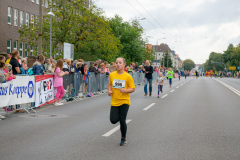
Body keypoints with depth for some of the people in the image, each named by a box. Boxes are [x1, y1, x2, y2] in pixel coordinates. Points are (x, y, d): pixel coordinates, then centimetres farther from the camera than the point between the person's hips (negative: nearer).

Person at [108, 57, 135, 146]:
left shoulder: (128, 76, -8)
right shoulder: (112, 75, 1)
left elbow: (133, 89, -4)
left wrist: (125, 90, -22)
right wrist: (109, 91, 0)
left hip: (124, 101, -3)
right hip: (114, 101, 3)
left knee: (122, 121, -5)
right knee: (113, 120, -7)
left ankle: (123, 139, 17)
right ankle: (118, 116, 31)